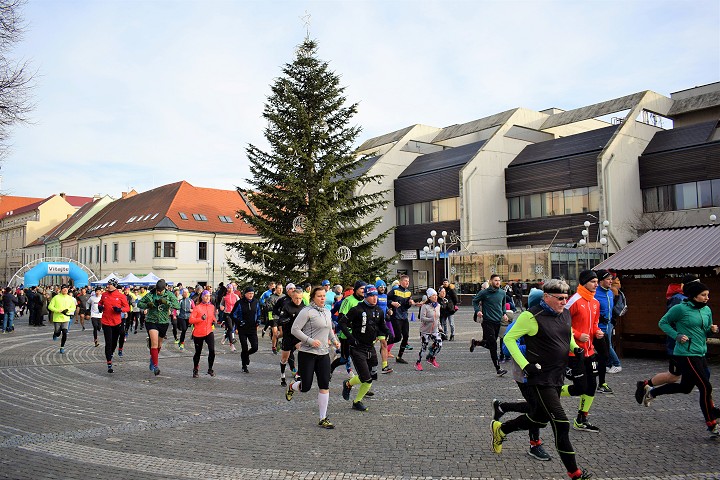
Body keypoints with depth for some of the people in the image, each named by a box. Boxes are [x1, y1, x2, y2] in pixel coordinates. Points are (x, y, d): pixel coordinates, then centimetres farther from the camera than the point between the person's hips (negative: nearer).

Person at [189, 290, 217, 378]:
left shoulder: (212, 307, 7)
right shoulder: (197, 307, -7)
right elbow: (191, 320, -13)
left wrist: (213, 321, 5)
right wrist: (201, 318, -25)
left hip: (209, 332, 3)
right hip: (198, 333, -3)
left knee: (212, 350, -14)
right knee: (198, 352, 10)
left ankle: (210, 369, 3)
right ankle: (195, 370, 31)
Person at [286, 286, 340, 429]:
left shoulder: (327, 312, 12)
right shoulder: (307, 311, -11)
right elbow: (294, 329, -15)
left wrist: (334, 340, 11)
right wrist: (310, 341, -21)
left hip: (323, 354, 6)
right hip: (307, 353, -6)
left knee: (324, 386, 1)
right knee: (305, 387, 0)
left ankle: (323, 419, 9)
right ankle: (291, 387, 37)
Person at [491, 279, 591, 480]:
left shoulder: (566, 314, 6)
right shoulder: (531, 317, -17)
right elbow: (509, 338, -11)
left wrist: (575, 348, 4)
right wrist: (525, 364, -19)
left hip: (558, 377, 8)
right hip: (540, 378, -8)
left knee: (540, 417, 20)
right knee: (561, 424, -9)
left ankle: (500, 429, 41)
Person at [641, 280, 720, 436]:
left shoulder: (707, 310, 8)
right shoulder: (680, 308, -12)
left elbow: (706, 331, 19)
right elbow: (663, 323, -3)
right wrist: (677, 336, -15)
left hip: (700, 354, 8)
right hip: (686, 354, -8)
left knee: (685, 387, 17)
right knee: (706, 387, -8)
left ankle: (651, 391, 35)